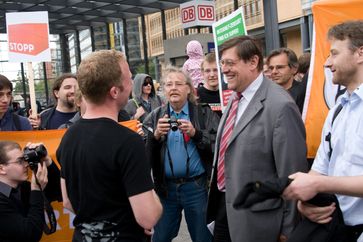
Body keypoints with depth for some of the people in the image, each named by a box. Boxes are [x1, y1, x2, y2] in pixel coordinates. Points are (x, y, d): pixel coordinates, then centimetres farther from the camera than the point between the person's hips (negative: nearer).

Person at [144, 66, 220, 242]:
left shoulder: (204, 113, 0)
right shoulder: (155, 117, 7)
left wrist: (195, 133, -22)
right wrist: (156, 135, -17)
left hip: (196, 186, -2)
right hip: (165, 187, 3)